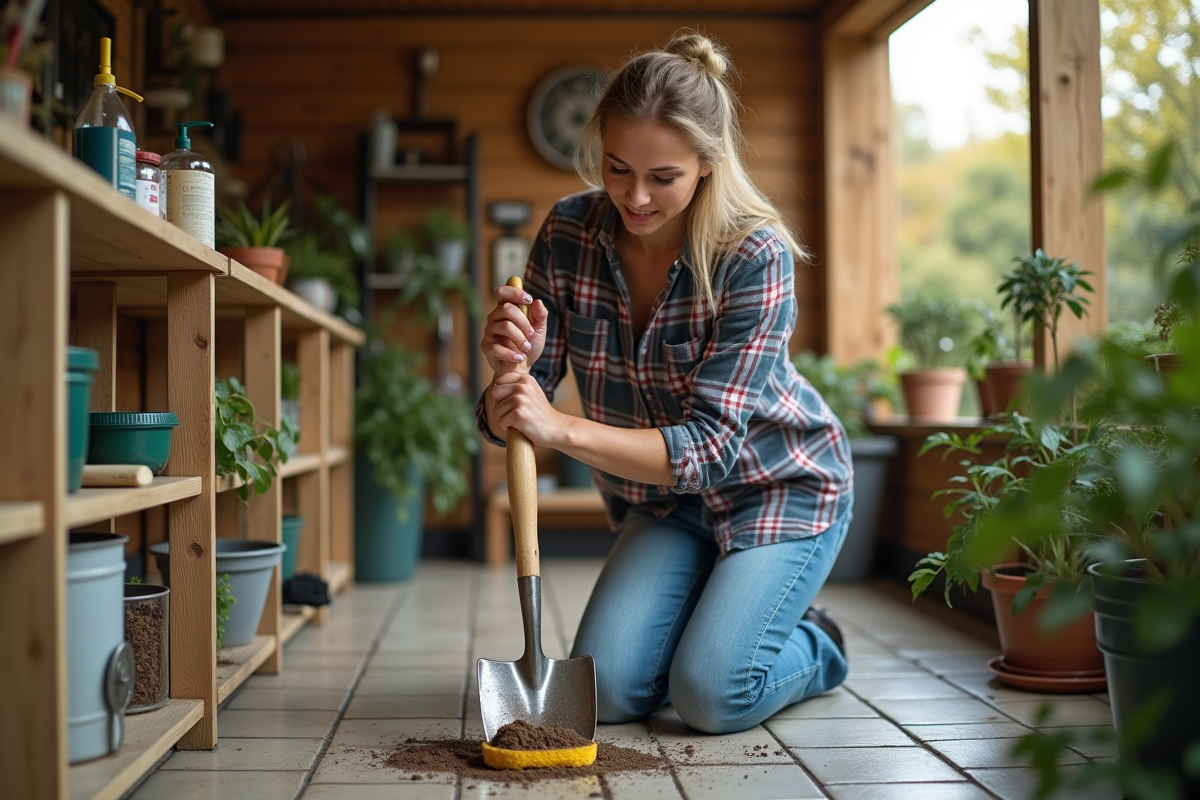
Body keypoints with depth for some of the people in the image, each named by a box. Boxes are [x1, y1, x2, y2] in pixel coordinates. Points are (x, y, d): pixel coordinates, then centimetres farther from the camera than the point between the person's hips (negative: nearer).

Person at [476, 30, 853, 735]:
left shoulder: (756, 255, -26)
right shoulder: (568, 234, -14)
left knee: (711, 696, -18)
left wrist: (561, 430, -43)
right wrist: (510, 373, -38)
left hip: (779, 488, -4)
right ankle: (720, 612, 21)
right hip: (663, 498, 4)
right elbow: (506, 425, -13)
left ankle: (815, 644, 15)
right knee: (609, 689, -9)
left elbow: (710, 445, -31)